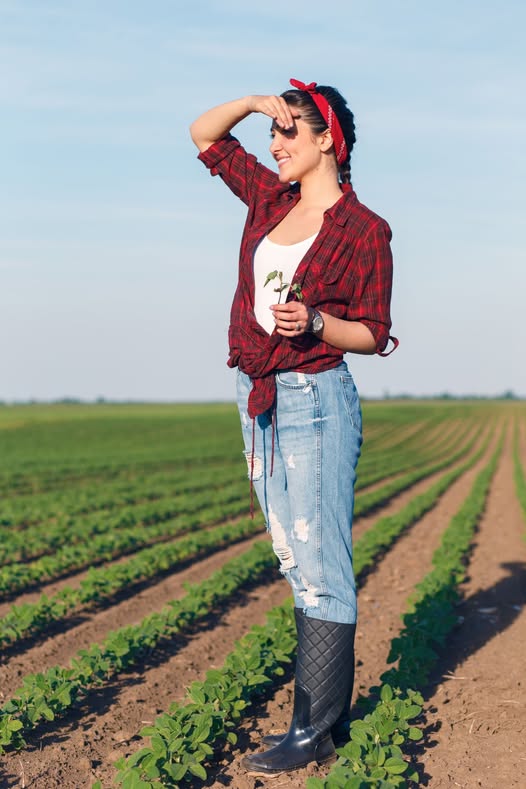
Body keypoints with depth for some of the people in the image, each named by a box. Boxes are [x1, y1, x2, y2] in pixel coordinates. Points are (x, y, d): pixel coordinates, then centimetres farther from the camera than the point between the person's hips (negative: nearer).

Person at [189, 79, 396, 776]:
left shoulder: (364, 230, -5)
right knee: (296, 563, 10)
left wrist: (316, 323, -22)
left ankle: (316, 731, 0)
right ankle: (333, 710, 18)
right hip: (258, 402, 7)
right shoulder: (270, 198, 11)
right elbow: (203, 135, 20)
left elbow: (373, 334, -4)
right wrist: (254, 101, 3)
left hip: (316, 400, -7)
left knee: (320, 568, -5)